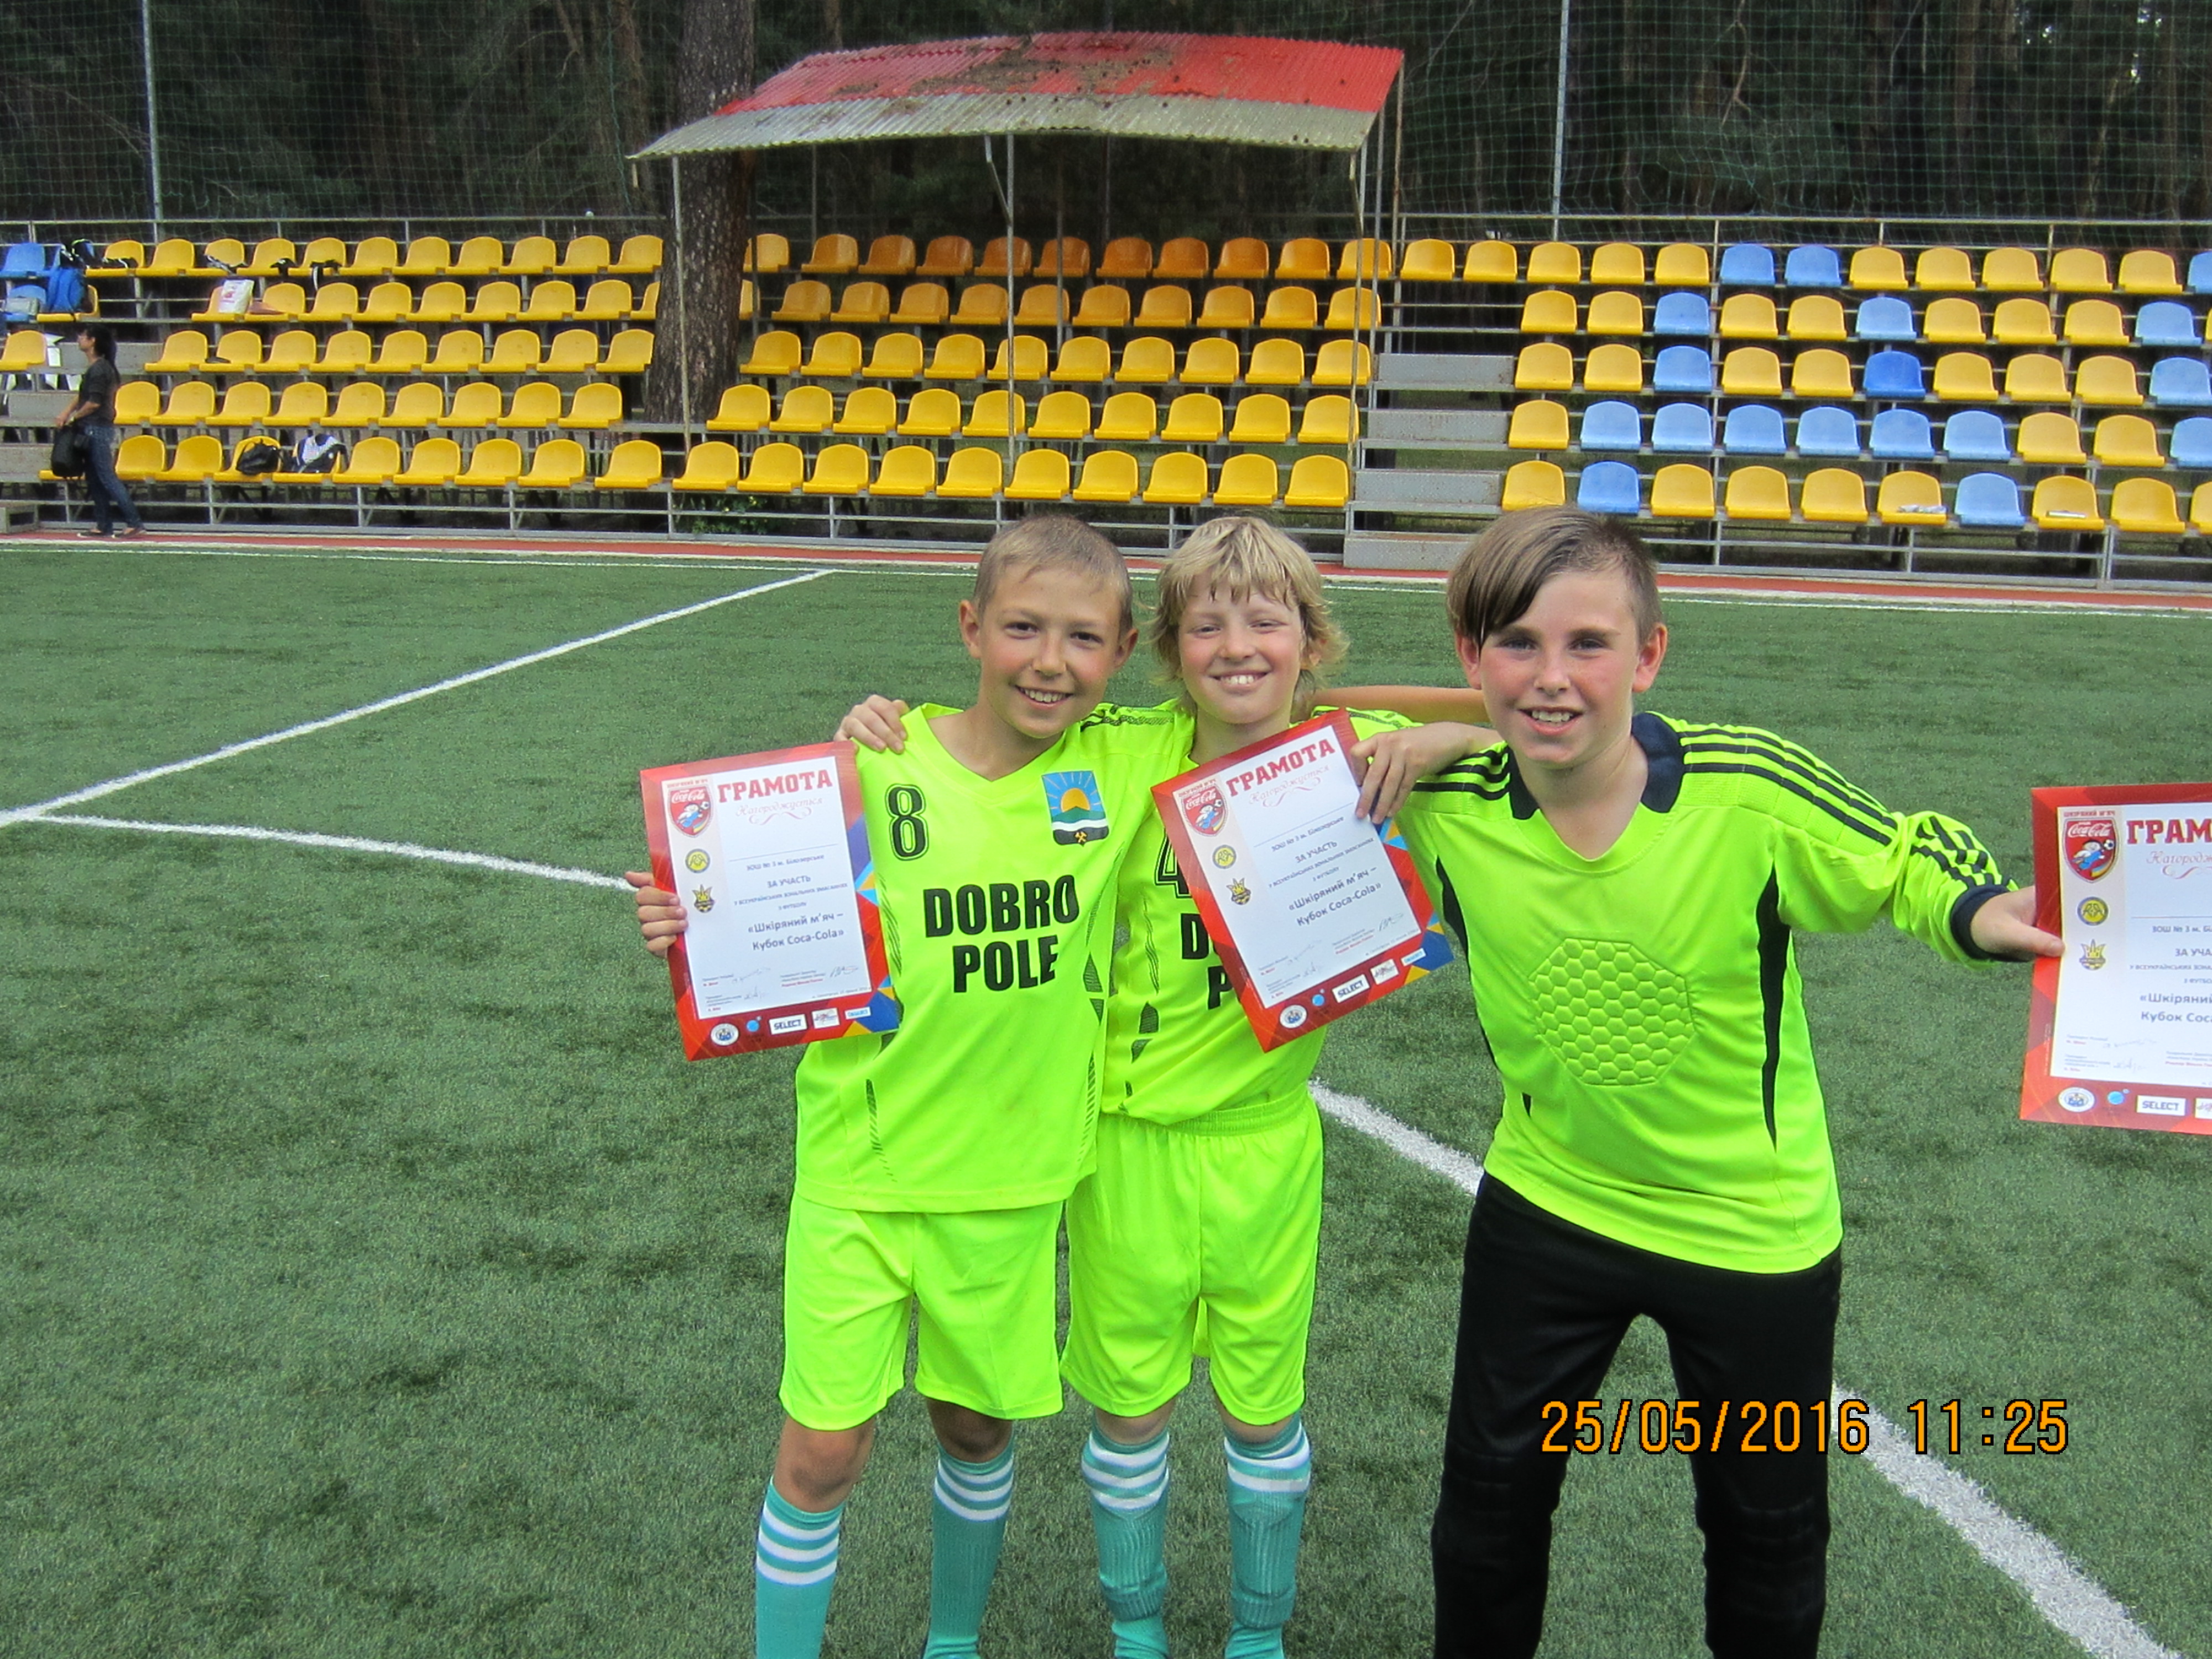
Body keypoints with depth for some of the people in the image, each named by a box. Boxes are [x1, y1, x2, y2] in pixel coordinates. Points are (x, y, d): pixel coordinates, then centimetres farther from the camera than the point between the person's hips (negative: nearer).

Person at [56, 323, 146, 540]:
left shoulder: (98, 369, -16)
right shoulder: (96, 367, 14)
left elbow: (94, 402, -20)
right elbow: (84, 396, 22)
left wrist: (73, 417, -6)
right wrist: (68, 413, 11)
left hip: (97, 428, -10)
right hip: (94, 429, 10)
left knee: (106, 476, -10)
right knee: (94, 479, 11)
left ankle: (134, 523, -11)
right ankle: (103, 525, 14)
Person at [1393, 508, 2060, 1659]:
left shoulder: (1751, 788, -27)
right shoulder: (1445, 805, -18)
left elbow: (1906, 859, -12)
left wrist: (1982, 914, -30)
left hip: (1753, 1226, -2)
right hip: (1546, 1205, 2)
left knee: (1767, 1527, 19)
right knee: (1487, 1498, 20)